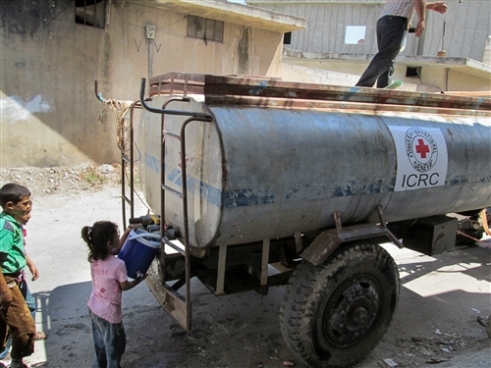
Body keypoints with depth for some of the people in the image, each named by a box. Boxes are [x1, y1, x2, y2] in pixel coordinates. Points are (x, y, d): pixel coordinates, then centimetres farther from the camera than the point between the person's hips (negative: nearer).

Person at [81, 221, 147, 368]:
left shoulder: (94, 257, -8)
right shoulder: (118, 264, -29)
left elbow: (115, 251, 11)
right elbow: (125, 286, -13)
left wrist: (126, 233, 6)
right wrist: (140, 279, 3)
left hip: (94, 308, 7)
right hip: (109, 313, -7)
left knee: (100, 344, 27)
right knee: (115, 346, 17)